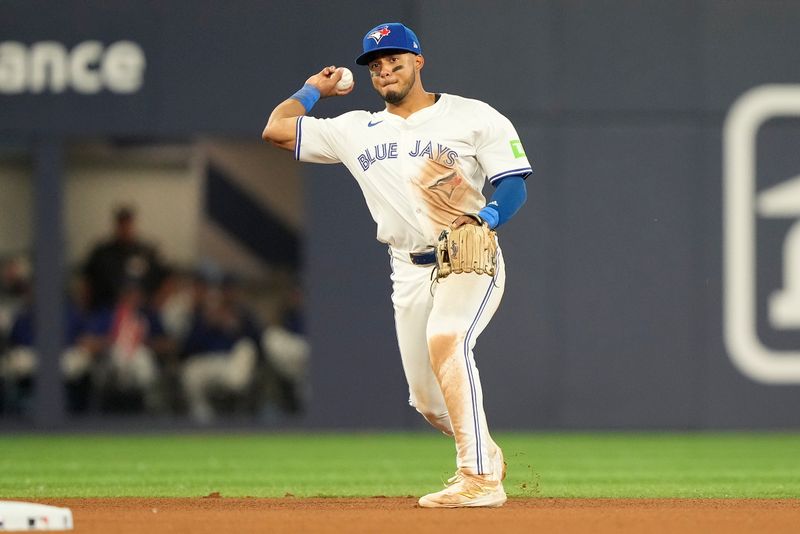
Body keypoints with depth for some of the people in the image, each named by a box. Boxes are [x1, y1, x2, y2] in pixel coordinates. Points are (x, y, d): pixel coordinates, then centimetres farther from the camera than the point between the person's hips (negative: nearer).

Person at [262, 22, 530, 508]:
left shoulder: (474, 118, 1)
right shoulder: (357, 131, 11)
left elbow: (514, 185, -5)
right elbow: (277, 129, 8)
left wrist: (484, 218, -24)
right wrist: (316, 89, 20)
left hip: (470, 261, -5)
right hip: (410, 271, 5)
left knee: (445, 340, -33)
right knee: (428, 400, 4)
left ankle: (480, 478, -35)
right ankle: (486, 456, 35)